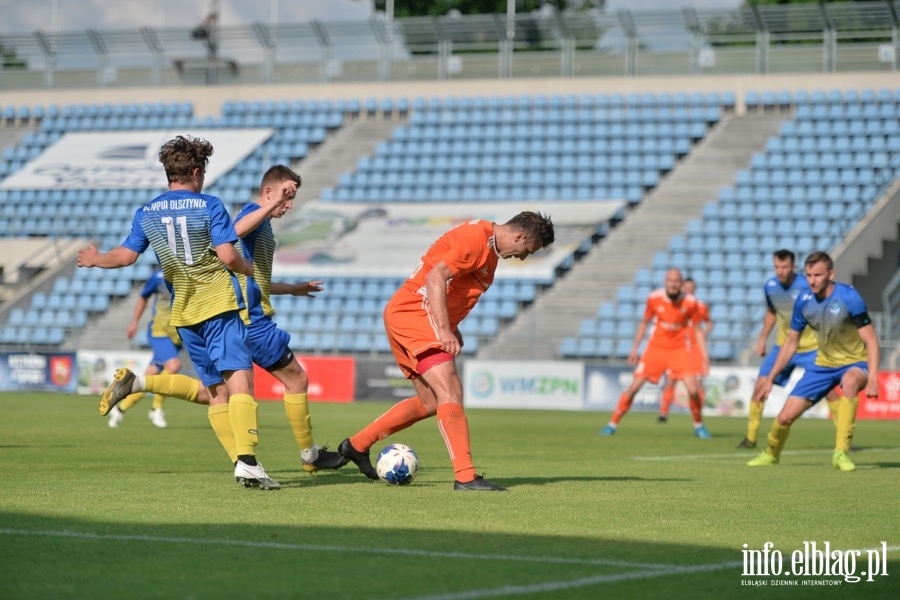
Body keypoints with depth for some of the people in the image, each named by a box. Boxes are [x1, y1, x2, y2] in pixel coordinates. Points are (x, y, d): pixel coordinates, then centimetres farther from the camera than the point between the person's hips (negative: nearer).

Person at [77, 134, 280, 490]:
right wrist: (251, 271, 9)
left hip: (183, 313, 5)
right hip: (219, 302, -5)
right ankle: (247, 460, -28)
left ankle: (241, 463, 3)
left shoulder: (146, 213, 9)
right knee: (240, 377, -13)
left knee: (216, 390, 9)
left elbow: (125, 256, 12)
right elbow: (228, 256, -11)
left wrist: (95, 260, 31)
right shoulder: (209, 206, -4)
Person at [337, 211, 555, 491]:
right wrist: (445, 330, -29)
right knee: (450, 392, -17)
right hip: (413, 313, -11)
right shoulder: (476, 238, -16)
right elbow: (435, 277, -24)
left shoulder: (489, 247, 15)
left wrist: (450, 328, 14)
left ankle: (356, 445, 22)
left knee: (430, 402, 13)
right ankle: (465, 477, -22)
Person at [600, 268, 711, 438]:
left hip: (680, 349, -1)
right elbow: (644, 323, 6)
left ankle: (699, 426, 12)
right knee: (634, 386, -5)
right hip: (656, 347, 1)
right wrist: (635, 348, 7)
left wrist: (704, 356, -7)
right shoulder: (654, 298, -10)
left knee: (693, 390, -13)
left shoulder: (690, 302, -12)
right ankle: (613, 423, 8)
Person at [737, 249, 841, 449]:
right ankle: (750, 437, 6)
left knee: (828, 390, -10)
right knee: (760, 386, -6)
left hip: (811, 347, -4)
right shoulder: (770, 287, -3)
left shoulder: (806, 286, -19)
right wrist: (763, 338, 11)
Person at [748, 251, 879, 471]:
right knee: (785, 416, -3)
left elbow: (871, 341, -22)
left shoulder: (848, 297, -23)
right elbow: (791, 342, 7)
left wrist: (872, 378, -34)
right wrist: (770, 378, 8)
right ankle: (771, 454, 32)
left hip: (855, 363, -4)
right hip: (823, 364, 4)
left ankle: (841, 453, -35)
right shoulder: (804, 301, -8)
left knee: (850, 381, -42)